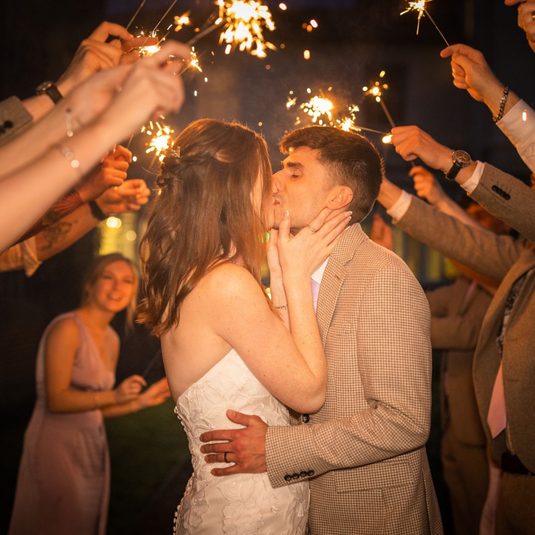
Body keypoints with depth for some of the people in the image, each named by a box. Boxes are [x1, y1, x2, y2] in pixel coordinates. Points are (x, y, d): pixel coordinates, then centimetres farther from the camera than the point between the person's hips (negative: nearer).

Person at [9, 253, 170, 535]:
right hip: (56, 446, -8)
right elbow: (56, 400, -19)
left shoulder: (111, 340, 10)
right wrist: (114, 395, -28)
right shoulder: (67, 328, -14)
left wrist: (144, 400, 4)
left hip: (92, 446, 8)